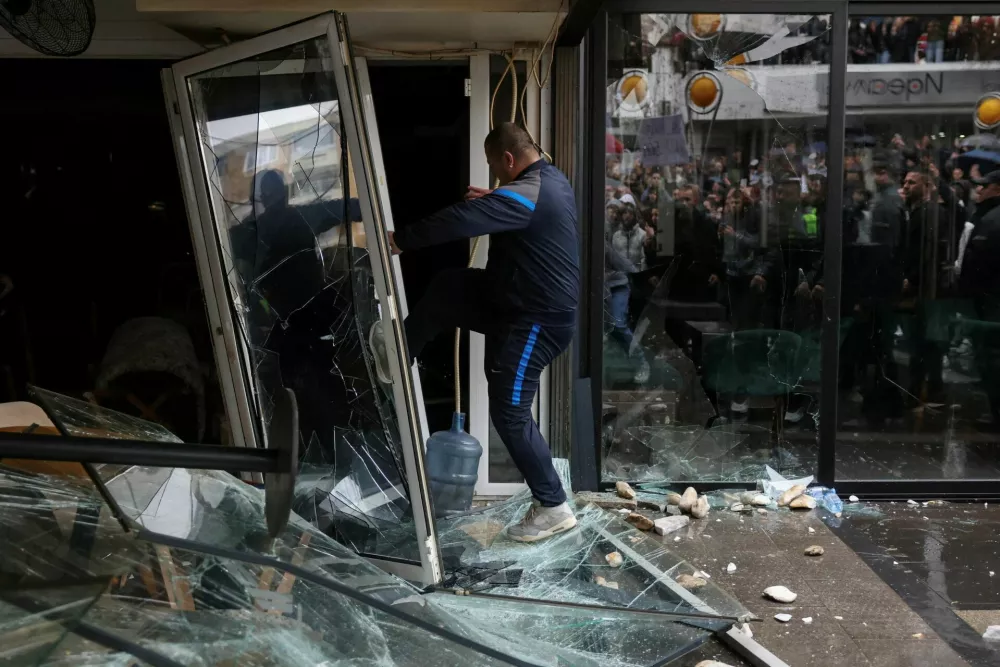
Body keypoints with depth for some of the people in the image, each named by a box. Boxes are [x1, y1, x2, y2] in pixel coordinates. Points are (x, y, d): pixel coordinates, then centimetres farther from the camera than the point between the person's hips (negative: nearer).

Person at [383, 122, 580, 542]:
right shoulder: (550, 180, 8)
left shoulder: (525, 195, -24)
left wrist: (399, 240, -20)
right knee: (446, 290, 11)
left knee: (510, 413, -5)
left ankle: (554, 508, 6)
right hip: (519, 301, 10)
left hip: (536, 318, -10)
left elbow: (459, 222, -29)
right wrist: (491, 199, 23)